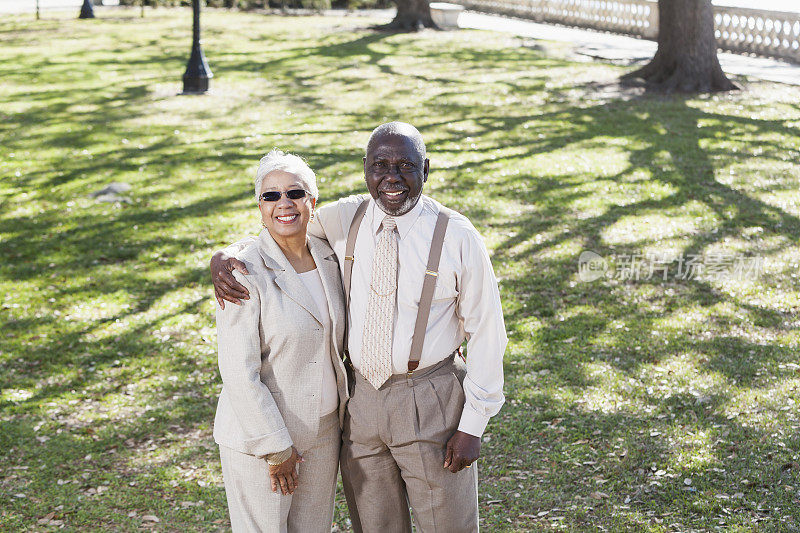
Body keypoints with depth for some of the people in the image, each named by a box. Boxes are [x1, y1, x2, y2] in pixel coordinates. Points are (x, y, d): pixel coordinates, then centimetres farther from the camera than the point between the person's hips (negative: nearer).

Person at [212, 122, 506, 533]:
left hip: (429, 404, -3)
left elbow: (486, 332, -7)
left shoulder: (457, 238, -12)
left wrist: (473, 425, -8)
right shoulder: (343, 219, -2)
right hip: (359, 401, 3)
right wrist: (222, 257, -10)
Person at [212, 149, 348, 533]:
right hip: (258, 436, -6)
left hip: (322, 431, 6)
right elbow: (239, 374, -19)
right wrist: (276, 449, -17)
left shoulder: (328, 257, 2)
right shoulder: (245, 272, -18)